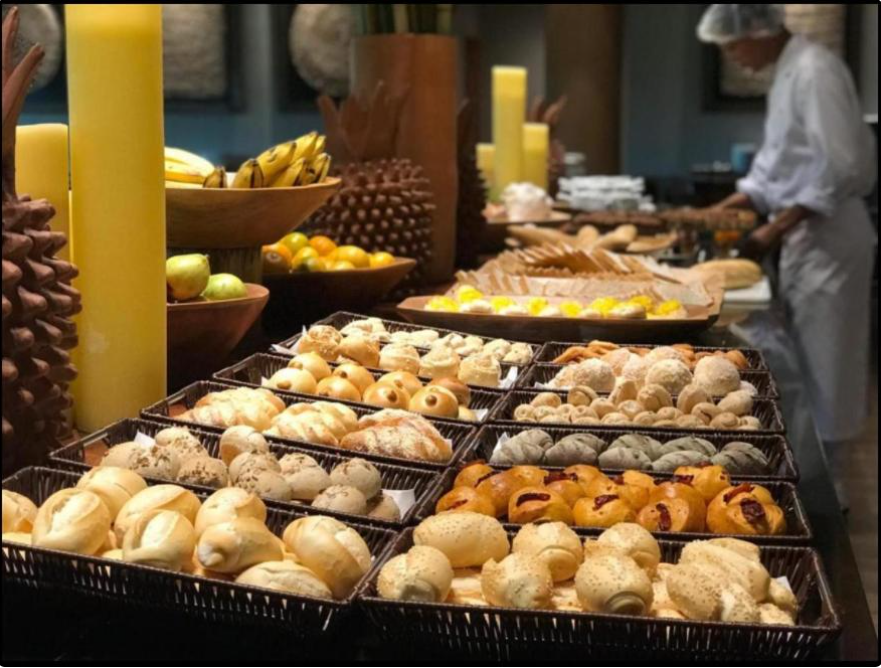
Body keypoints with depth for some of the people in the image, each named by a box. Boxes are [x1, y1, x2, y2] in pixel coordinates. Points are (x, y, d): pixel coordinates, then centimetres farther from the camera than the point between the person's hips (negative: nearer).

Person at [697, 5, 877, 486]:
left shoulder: (814, 71, -18)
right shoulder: (788, 72, 12)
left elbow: (840, 169, -24)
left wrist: (777, 228, -20)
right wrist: (716, 212, 13)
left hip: (826, 239, -9)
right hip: (803, 237, 9)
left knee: (822, 366, 0)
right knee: (804, 363, 16)